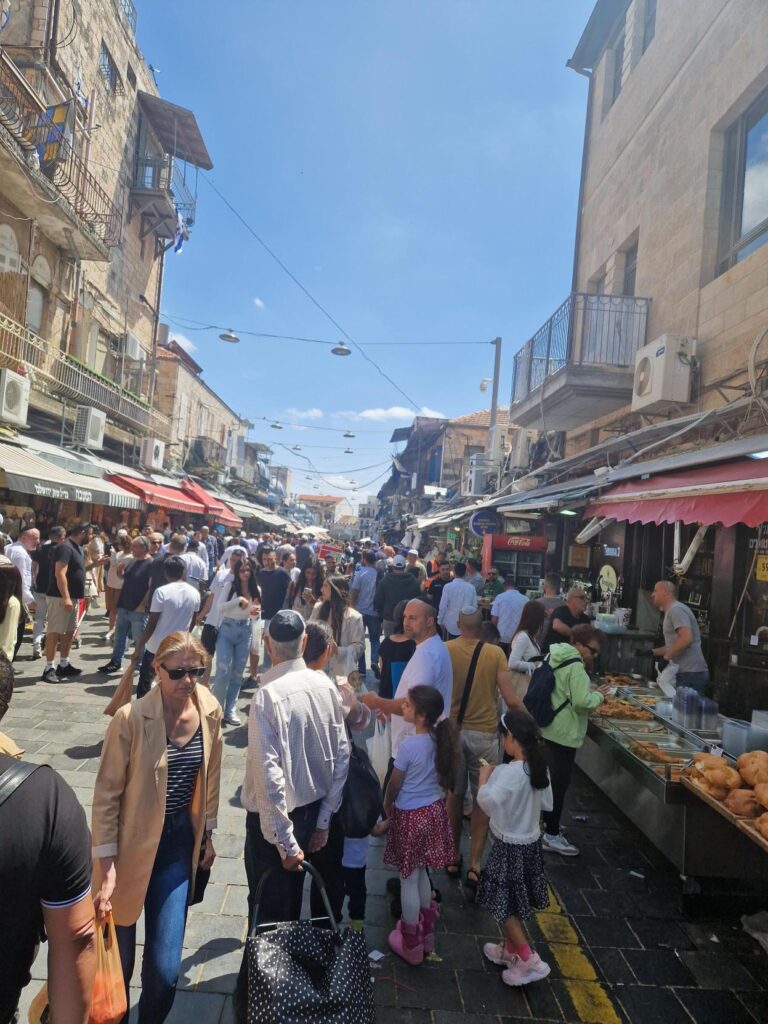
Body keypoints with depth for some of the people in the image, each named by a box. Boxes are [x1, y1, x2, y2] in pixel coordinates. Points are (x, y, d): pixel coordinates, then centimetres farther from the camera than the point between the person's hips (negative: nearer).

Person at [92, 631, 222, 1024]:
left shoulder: (210, 711, -8)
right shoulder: (131, 718, -22)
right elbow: (107, 793, -13)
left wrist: (207, 835, 14)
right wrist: (106, 866, -13)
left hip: (179, 844, 3)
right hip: (132, 846, -2)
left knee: (165, 968, 4)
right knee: (118, 960, 19)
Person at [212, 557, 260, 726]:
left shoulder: (256, 590, 3)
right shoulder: (230, 586, -8)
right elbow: (220, 607, -14)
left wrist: (256, 613, -10)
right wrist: (239, 600, -22)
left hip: (245, 632, 4)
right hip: (227, 630, -4)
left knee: (237, 673, 9)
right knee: (223, 671, -7)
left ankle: (230, 711, 18)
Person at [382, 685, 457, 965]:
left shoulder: (408, 745, -26)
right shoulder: (439, 738, -8)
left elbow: (394, 784, -13)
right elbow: (441, 775, 5)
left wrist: (387, 806, 6)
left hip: (410, 816, -6)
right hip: (433, 810, 6)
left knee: (408, 879, 12)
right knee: (421, 873, 24)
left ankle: (411, 943, 27)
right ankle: (425, 931, 40)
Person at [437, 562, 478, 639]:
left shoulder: (448, 586, -9)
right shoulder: (471, 587, 0)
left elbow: (443, 606, -8)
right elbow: (474, 606, 4)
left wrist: (440, 621, 5)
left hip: (451, 624, -3)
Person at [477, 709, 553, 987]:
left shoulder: (510, 772, -28)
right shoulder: (539, 767, -3)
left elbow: (487, 801, -37)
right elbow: (547, 804, 9)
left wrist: (484, 777, -21)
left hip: (511, 847, -8)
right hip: (531, 841, 8)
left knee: (504, 905, 8)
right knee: (514, 902, 23)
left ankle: (530, 961, 11)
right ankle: (510, 950, 37)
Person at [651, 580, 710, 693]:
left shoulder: (676, 609, -12)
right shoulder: (672, 611, 20)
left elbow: (687, 639, -25)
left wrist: (666, 657, -17)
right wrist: (652, 652, 20)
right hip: (686, 673, 10)